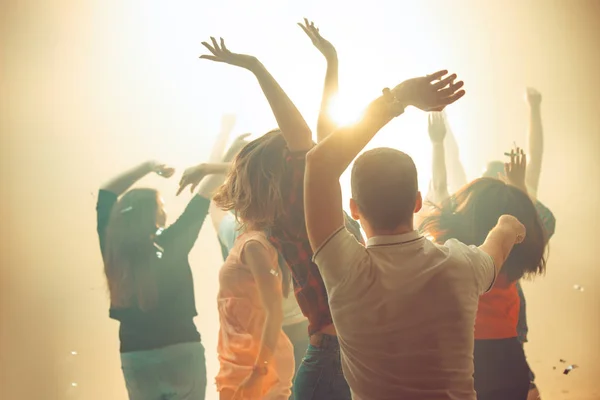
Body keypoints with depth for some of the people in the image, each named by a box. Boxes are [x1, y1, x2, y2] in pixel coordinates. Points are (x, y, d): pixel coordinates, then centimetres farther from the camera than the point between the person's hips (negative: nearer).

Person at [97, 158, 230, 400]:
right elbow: (204, 194, -7)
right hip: (181, 351, -4)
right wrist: (214, 171, 8)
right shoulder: (170, 245, -14)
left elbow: (106, 192, 10)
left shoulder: (112, 246, -3)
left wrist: (148, 167, 9)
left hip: (134, 356, 4)